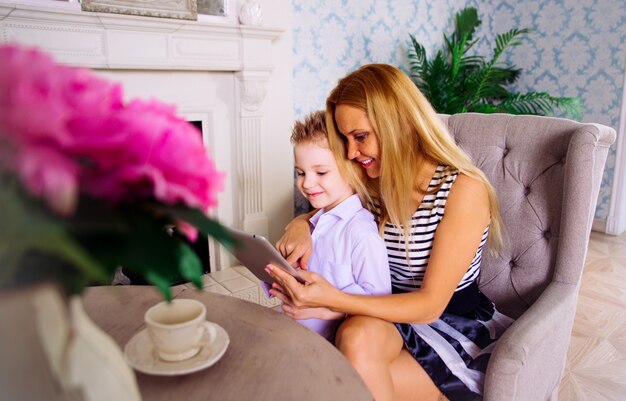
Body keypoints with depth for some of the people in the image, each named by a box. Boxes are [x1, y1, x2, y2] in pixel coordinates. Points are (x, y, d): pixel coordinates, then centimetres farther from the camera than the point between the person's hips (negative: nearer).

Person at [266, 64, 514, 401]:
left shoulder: (463, 189, -17)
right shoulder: (374, 184, -1)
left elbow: (430, 305, -20)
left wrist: (332, 300, -32)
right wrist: (300, 225, -10)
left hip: (454, 329, -3)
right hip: (390, 319, 4)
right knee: (356, 336, -29)